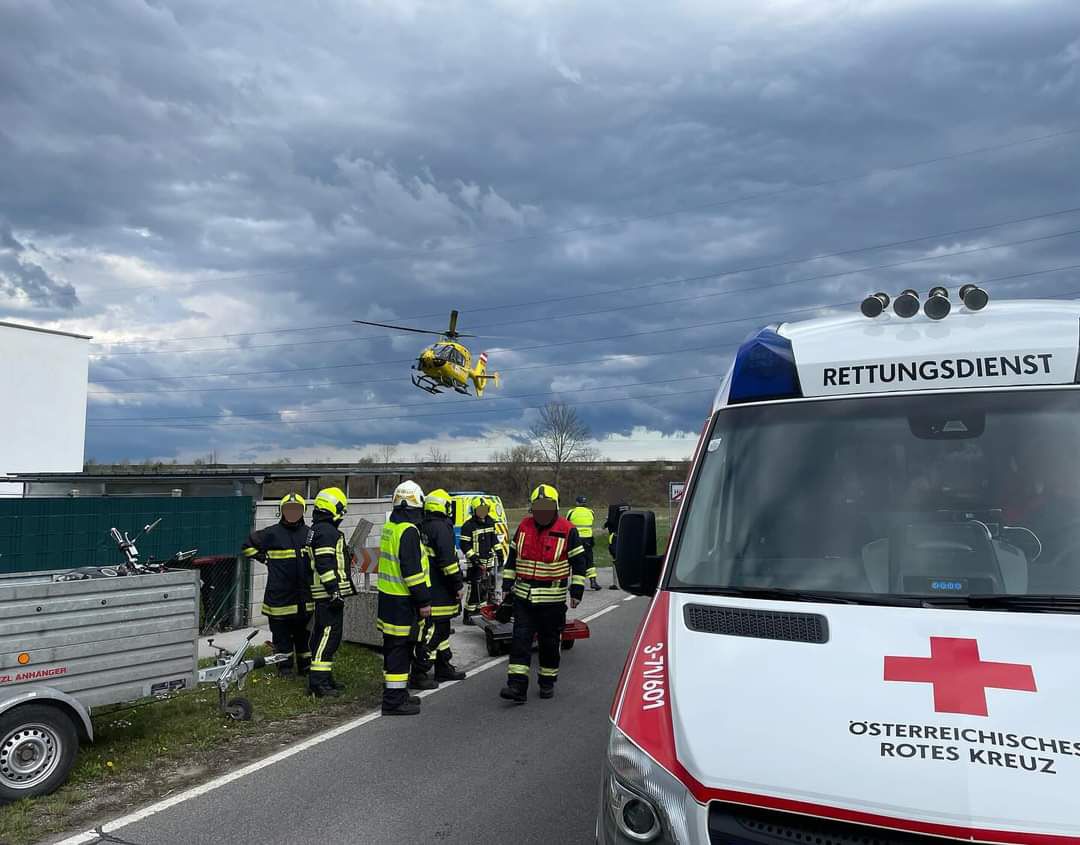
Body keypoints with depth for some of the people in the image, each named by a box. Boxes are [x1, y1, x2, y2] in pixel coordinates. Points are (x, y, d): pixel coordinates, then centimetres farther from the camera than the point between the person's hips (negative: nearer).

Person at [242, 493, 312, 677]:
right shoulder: (272, 533, -3)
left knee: (304, 631, 12)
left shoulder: (309, 533, 6)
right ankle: (285, 666, 18)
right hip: (280, 594, -3)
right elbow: (248, 544, 9)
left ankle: (306, 665, 23)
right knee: (281, 631, 5)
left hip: (304, 593, 3)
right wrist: (262, 558, 2)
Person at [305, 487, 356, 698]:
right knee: (329, 634, -9)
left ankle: (325, 678, 24)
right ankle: (318, 681, -8)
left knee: (323, 634, 16)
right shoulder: (327, 531, -16)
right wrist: (335, 591, -23)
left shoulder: (316, 529, 18)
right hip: (329, 593, -11)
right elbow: (325, 564, -22)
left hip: (325, 594, 11)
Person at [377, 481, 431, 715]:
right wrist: (423, 601, -16)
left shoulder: (390, 526, 12)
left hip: (388, 596, 10)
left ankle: (398, 693, 29)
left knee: (394, 648, 17)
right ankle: (394, 701, 3)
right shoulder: (408, 531, -19)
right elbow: (412, 569, -22)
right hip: (402, 601, -10)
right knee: (400, 649, -3)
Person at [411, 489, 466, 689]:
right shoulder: (442, 527, -16)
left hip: (426, 589, 10)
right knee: (432, 633, -5)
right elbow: (448, 560, -21)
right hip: (439, 593, -10)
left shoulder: (422, 527, 13)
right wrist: (458, 585, -13)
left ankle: (444, 668, 30)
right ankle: (418, 675, -1)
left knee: (442, 629, 20)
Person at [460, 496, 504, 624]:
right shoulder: (468, 526, -12)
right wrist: (474, 558, -20)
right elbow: (464, 545, -13)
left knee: (490, 587, 13)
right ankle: (467, 616, -3)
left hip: (489, 560, 7)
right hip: (475, 563, -7)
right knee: (475, 589, -9)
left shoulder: (490, 522, 11)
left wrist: (499, 553, 16)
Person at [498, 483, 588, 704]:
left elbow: (579, 562, -2)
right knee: (520, 639, -4)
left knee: (550, 642, 9)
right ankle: (517, 686, -3)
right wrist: (508, 585, 12)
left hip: (552, 598, -3)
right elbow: (512, 558, 14)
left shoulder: (567, 530, -6)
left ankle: (547, 683, 25)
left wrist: (576, 591, -6)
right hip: (523, 595, 3)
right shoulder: (524, 527, 5)